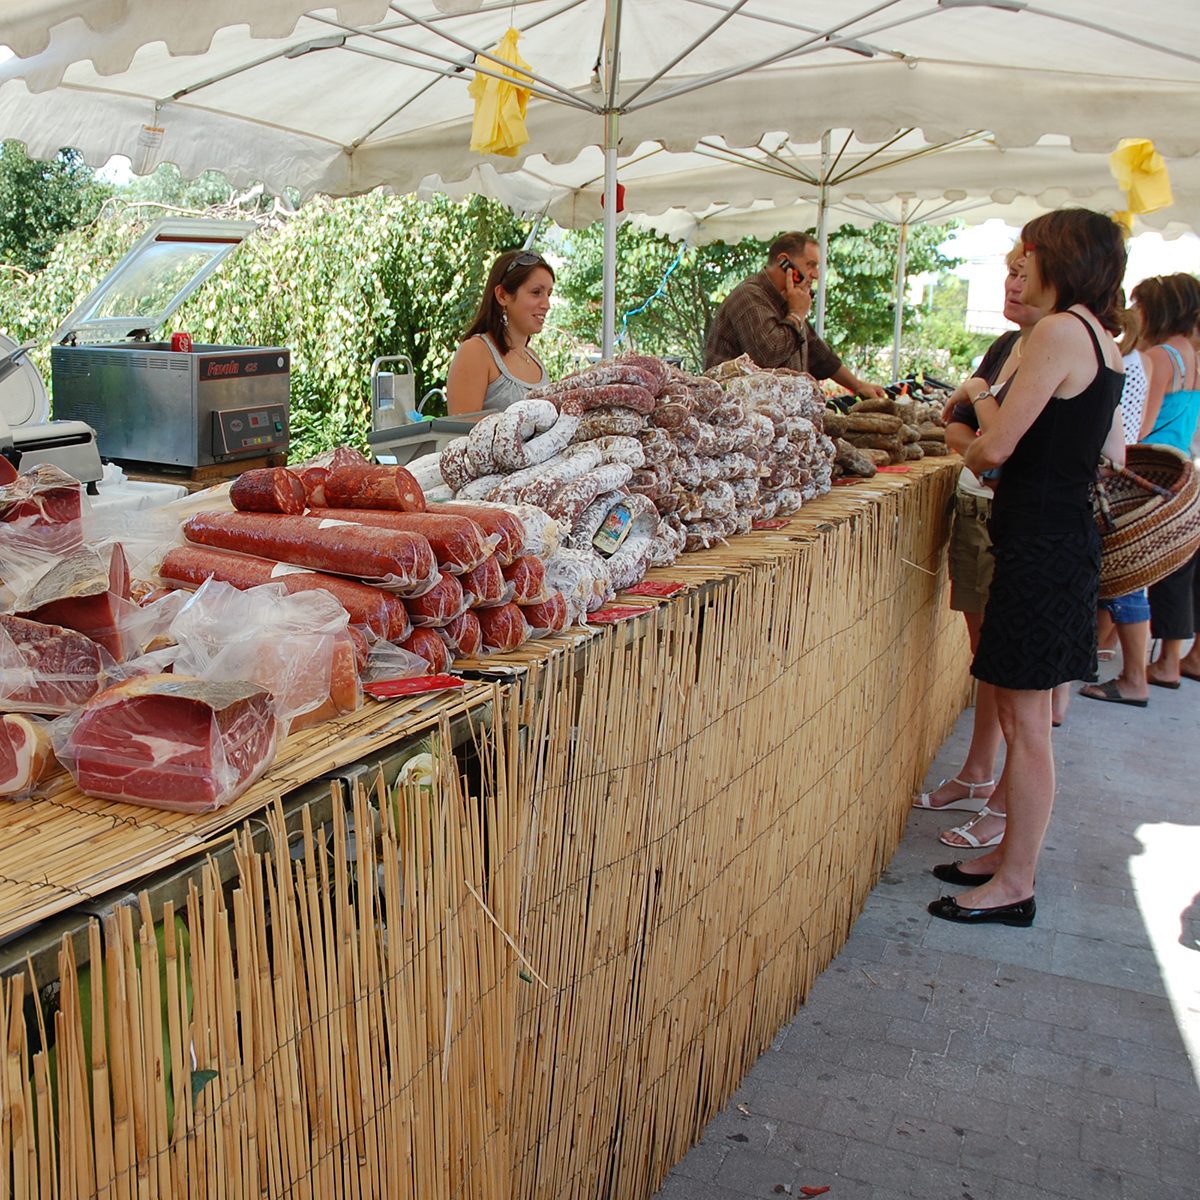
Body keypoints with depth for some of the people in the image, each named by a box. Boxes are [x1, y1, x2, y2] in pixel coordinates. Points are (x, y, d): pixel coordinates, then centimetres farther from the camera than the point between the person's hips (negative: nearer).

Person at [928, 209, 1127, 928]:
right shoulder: (1104, 339, 13)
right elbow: (1114, 452, 18)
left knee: (1025, 719, -2)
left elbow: (998, 444, -18)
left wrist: (982, 394, 4)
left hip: (1042, 539, -10)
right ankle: (1013, 855, 28)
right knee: (1022, 712, 17)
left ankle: (1015, 886, 8)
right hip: (1071, 534, 10)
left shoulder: (1060, 331, -16)